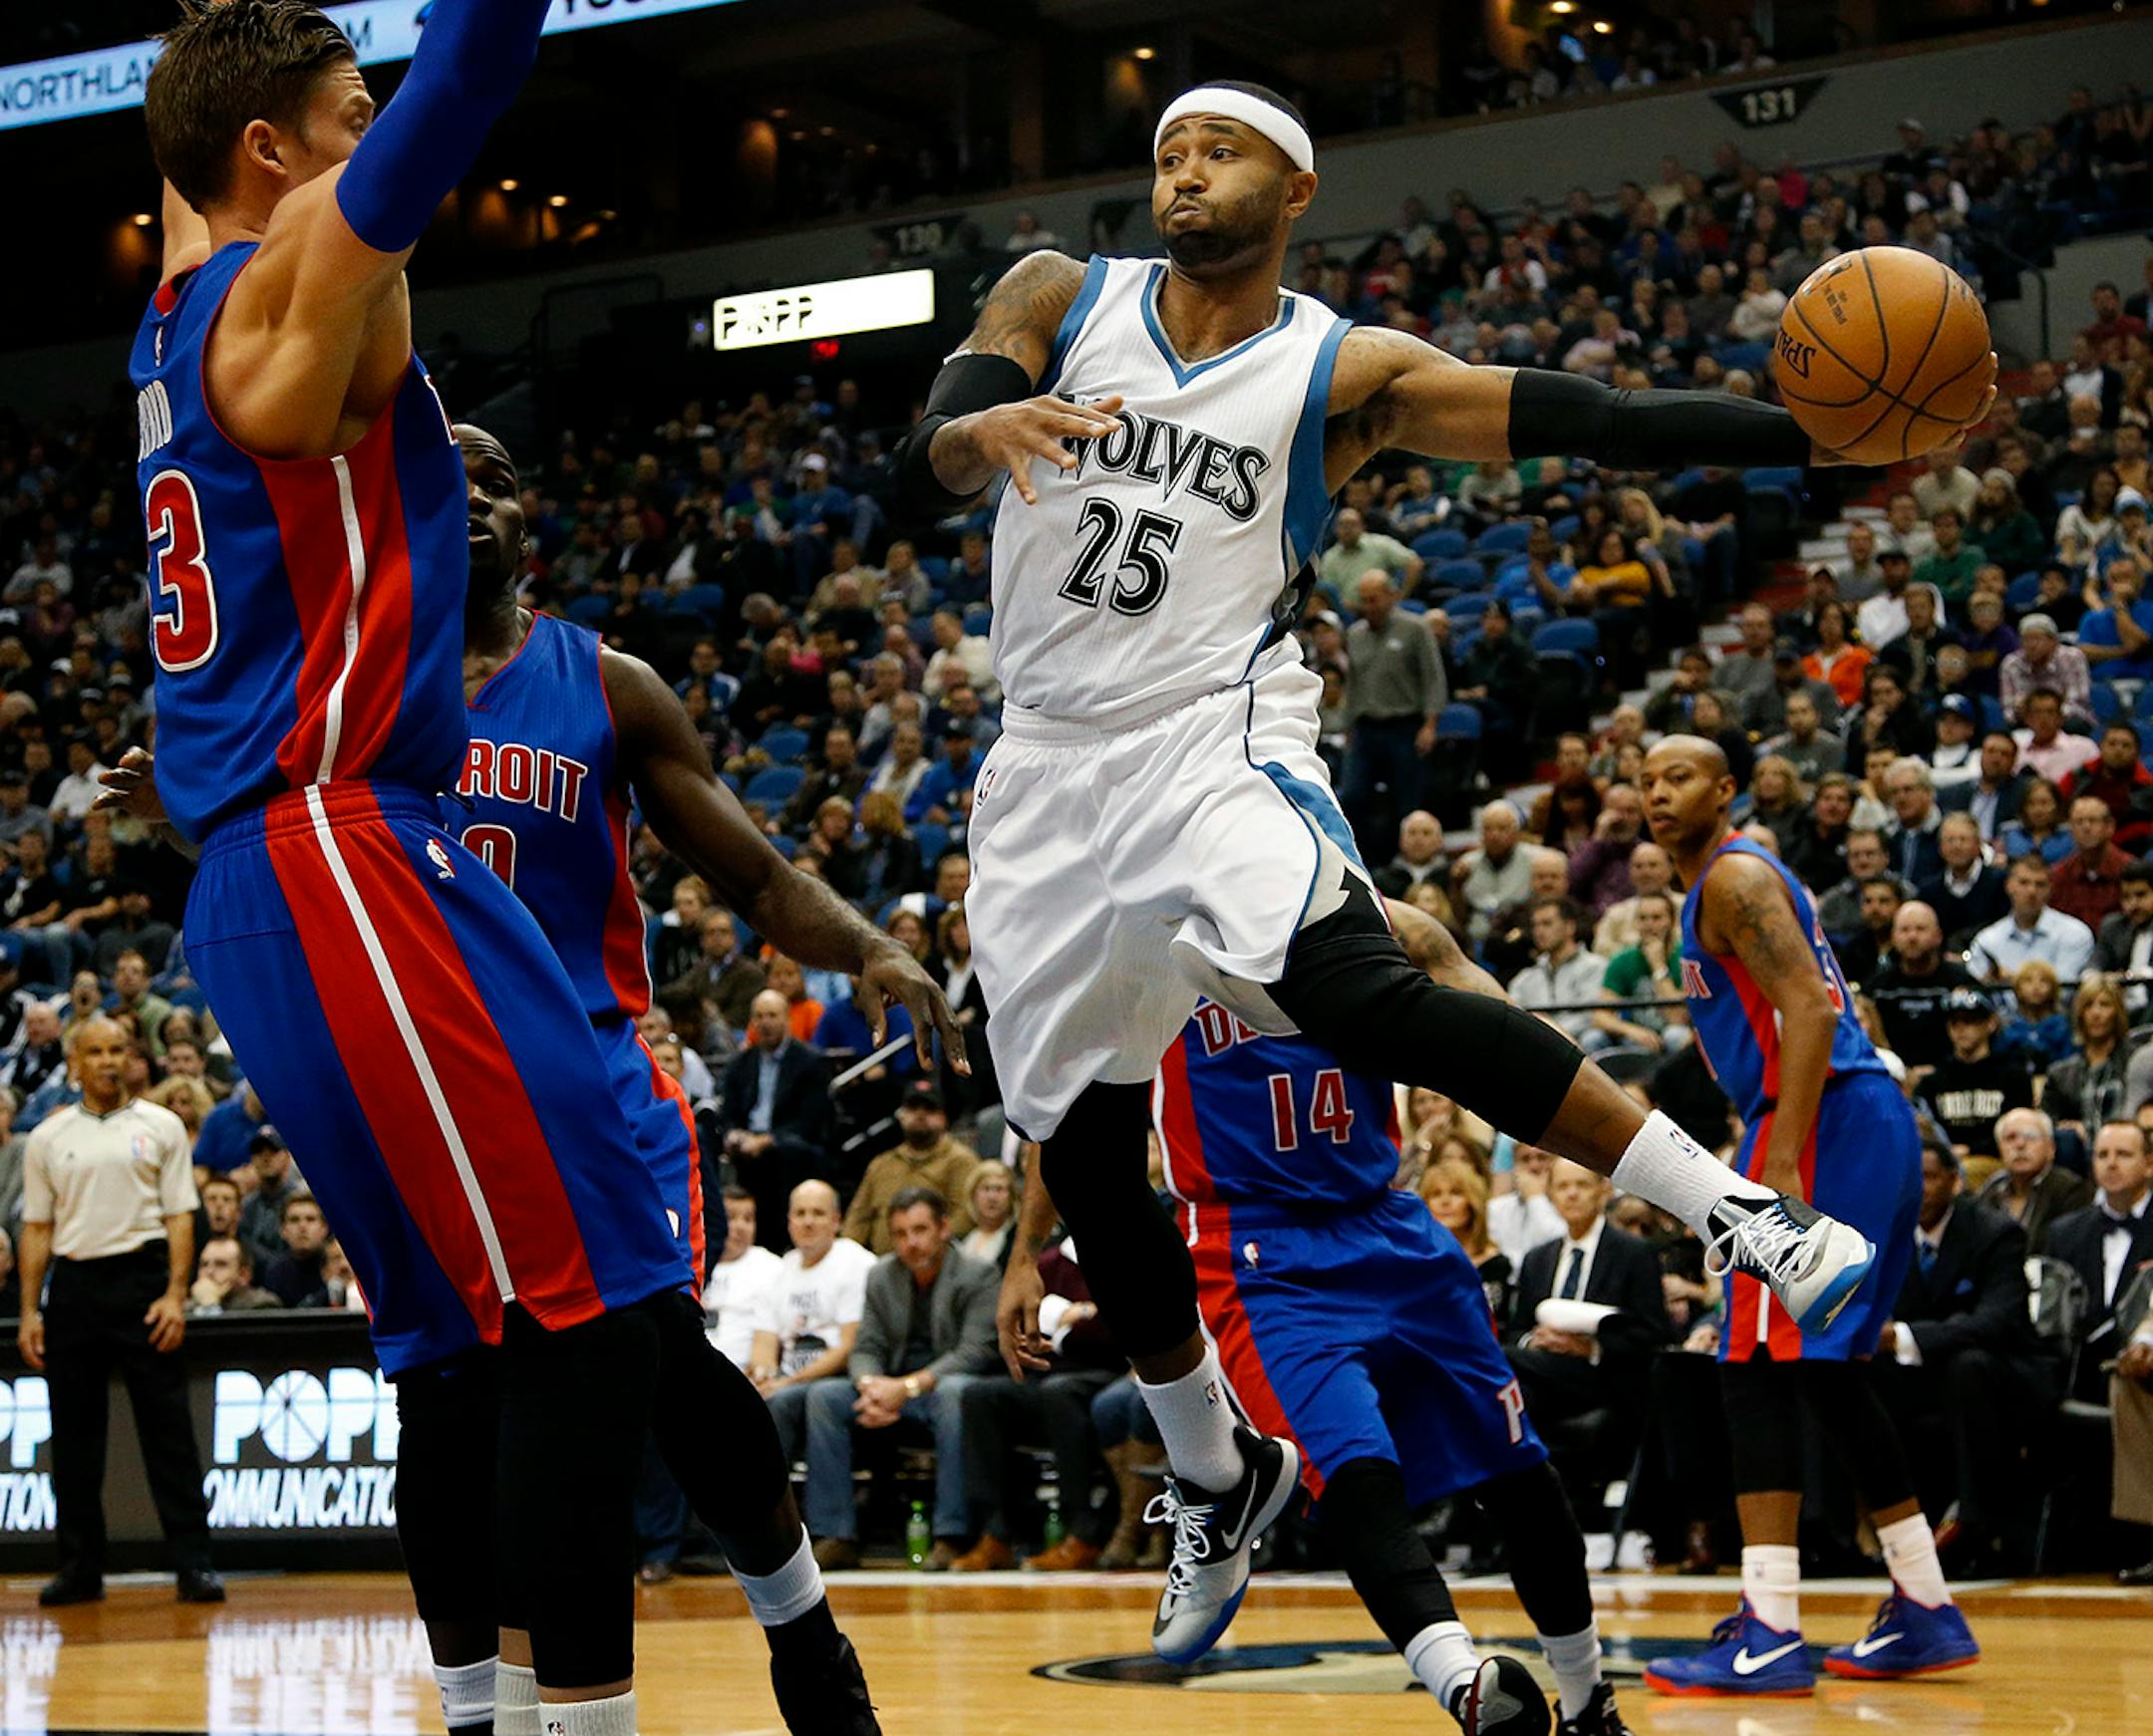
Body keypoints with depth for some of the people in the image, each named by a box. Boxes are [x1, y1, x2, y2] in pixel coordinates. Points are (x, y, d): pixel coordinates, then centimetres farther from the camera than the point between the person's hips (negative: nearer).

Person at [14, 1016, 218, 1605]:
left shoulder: (160, 1127, 5)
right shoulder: (48, 1138, 10)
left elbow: (180, 1215, 2)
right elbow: (37, 1228, 11)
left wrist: (175, 1295, -9)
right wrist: (29, 1311, 4)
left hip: (142, 1278, -2)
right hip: (74, 1285, 2)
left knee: (168, 1426, -5)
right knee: (74, 1431, 5)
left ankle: (193, 1562, -5)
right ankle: (80, 1567, 13)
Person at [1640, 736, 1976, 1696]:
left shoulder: (1733, 878, -8)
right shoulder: (1731, 883, 23)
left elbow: (1809, 1014, -19)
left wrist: (1781, 1166, -25)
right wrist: (1767, 1160, 27)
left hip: (1824, 1123, -11)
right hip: (1872, 1122, 11)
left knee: (1757, 1367, -12)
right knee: (1827, 1370, 16)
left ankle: (1770, 1634, -16)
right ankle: (1925, 1612, 20)